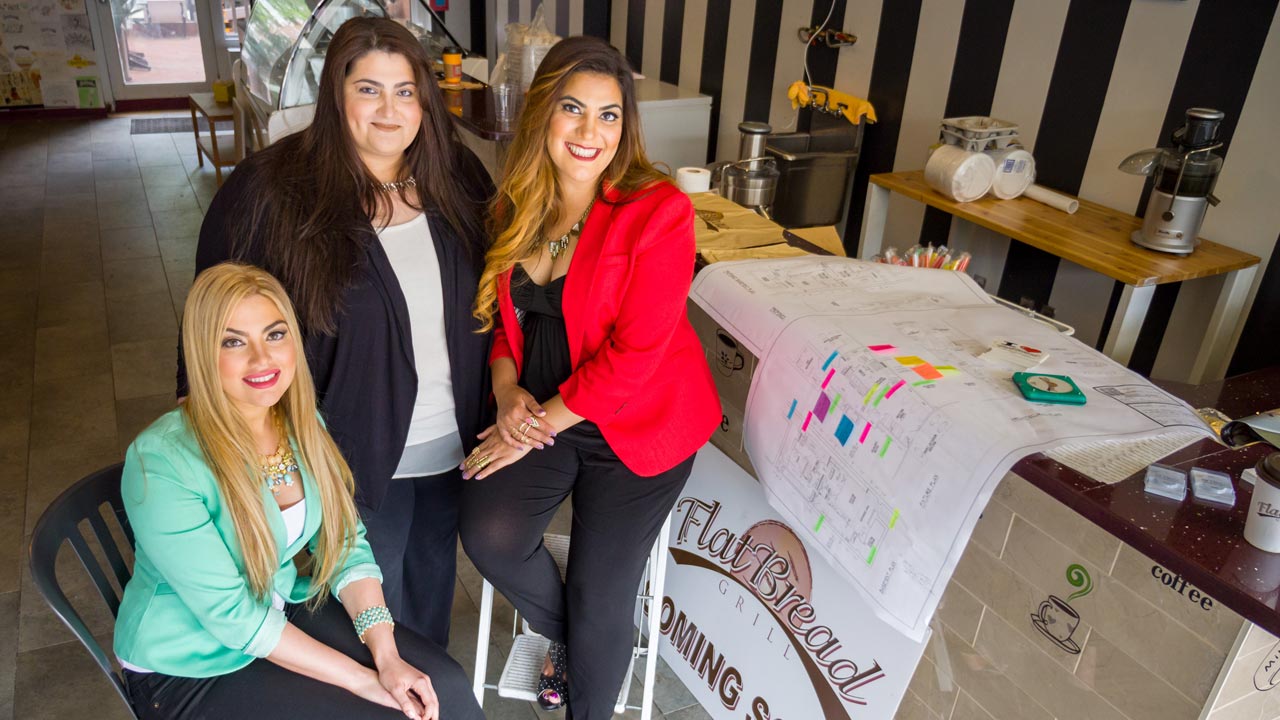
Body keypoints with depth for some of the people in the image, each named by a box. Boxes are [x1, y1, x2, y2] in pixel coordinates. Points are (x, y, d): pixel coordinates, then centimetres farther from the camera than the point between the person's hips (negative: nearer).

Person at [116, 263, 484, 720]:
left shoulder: (301, 422, -5)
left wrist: (386, 657, -15)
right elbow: (231, 614, -23)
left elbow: (344, 543, -3)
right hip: (190, 667, -5)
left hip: (283, 609, 6)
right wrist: (363, 679, -21)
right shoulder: (162, 463, -25)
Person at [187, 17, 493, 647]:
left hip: (455, 444, 4)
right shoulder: (270, 192, -15)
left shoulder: (455, 177, -1)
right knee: (372, 602, 16)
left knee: (434, 581, 25)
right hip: (357, 452, -4)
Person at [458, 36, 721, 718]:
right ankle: (566, 636, 18)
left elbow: (635, 354, -20)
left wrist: (540, 424, -16)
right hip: (536, 414, 4)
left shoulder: (657, 211, -17)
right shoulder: (514, 206, 0)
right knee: (488, 533, -18)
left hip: (636, 424, -4)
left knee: (598, 597, -3)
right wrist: (507, 387, -7)